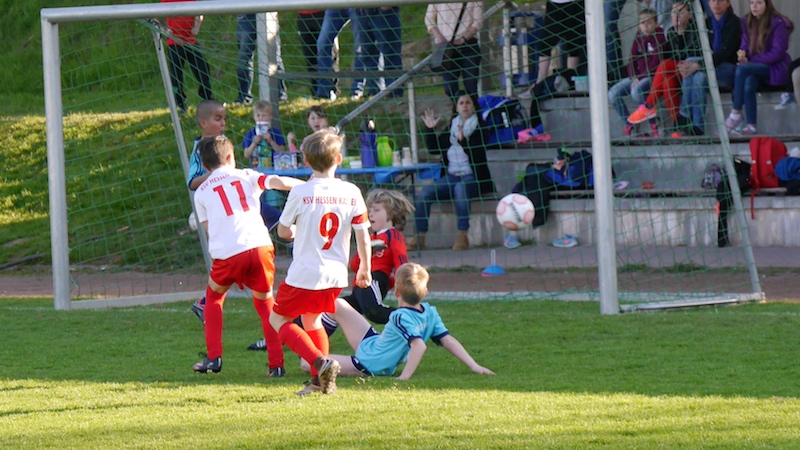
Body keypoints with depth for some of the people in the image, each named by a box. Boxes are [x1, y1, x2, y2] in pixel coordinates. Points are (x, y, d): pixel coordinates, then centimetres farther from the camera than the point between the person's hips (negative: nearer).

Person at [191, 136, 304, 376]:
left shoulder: (202, 191, 19)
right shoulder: (246, 176, 17)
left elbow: (208, 227, 14)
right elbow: (278, 182, 3)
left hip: (226, 254, 0)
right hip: (259, 246, 0)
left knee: (214, 295, 27)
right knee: (265, 302, 22)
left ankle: (213, 357, 17)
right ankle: (276, 363, 11)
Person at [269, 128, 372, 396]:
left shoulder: (301, 193, -11)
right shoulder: (352, 193, -3)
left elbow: (283, 231, -1)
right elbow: (363, 235, 1)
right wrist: (365, 269, 15)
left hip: (304, 274, -5)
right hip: (336, 276, 5)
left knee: (279, 319, 12)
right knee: (311, 319, 27)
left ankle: (321, 363, -9)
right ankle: (320, 379, 15)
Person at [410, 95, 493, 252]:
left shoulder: (479, 127, 0)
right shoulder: (452, 126, 15)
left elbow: (478, 154, -13)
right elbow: (434, 148, 19)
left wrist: (464, 140, -27)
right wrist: (429, 129, 8)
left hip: (471, 178, -5)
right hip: (451, 177, 5)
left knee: (461, 188, -39)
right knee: (424, 193, -18)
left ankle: (462, 236, -38)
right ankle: (420, 237, -14)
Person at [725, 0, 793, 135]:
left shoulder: (778, 23, -8)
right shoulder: (747, 22, 10)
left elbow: (778, 53, -13)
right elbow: (745, 45, 11)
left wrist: (751, 60, -17)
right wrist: (742, 53, -15)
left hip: (776, 69, -5)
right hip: (756, 68, 5)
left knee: (742, 69, -31)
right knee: (748, 83, -32)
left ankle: (735, 114, -26)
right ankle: (751, 126, -37)